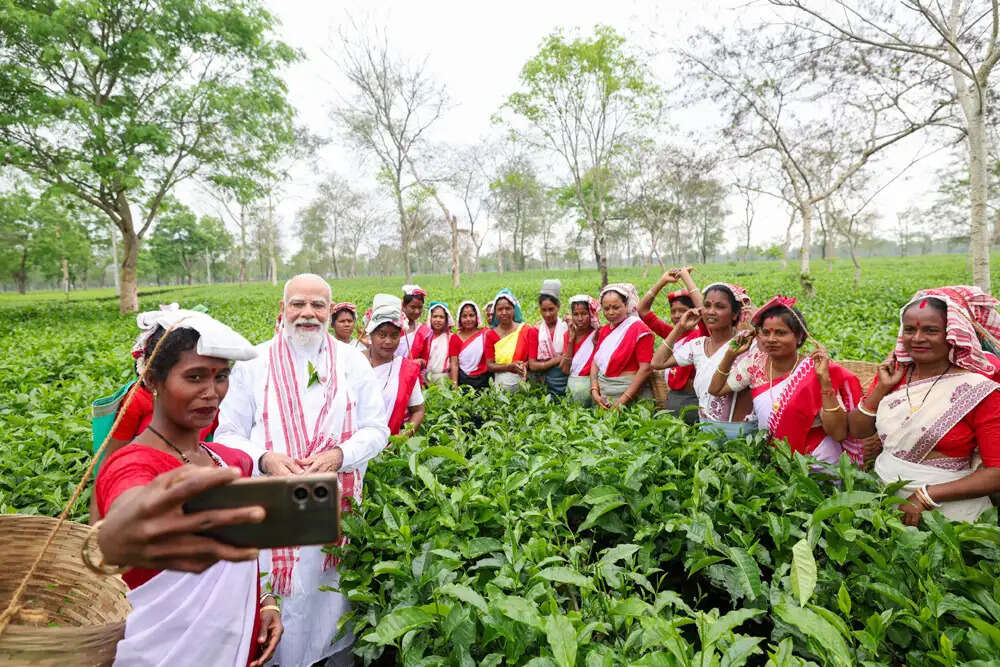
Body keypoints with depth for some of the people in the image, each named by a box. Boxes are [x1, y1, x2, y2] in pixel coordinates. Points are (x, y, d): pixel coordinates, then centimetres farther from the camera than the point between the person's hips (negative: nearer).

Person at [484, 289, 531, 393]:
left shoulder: (526, 330, 0)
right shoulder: (491, 335, 3)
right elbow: (489, 365, -1)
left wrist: (524, 365, -18)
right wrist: (510, 366, -16)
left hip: (521, 380, -1)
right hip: (500, 383, 1)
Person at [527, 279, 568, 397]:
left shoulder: (567, 328, 0)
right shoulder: (535, 331, 4)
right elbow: (532, 365, -1)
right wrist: (556, 360, -10)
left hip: (567, 378, -1)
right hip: (546, 383, 1)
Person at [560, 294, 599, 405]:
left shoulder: (598, 333, -4)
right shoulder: (568, 334, 7)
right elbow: (565, 370, 1)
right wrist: (571, 339, -3)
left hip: (590, 380, -3)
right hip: (571, 382, 3)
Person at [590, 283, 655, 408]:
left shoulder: (639, 329, -9)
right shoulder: (603, 330, 11)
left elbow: (646, 368, -16)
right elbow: (595, 362, 10)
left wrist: (623, 400, -18)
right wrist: (594, 391, -5)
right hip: (603, 393, 6)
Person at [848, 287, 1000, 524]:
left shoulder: (978, 391, -8)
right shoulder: (893, 374, 3)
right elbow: (857, 431, 7)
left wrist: (925, 496, -18)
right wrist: (882, 387, -5)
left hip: (947, 510, -4)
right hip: (882, 495, 4)